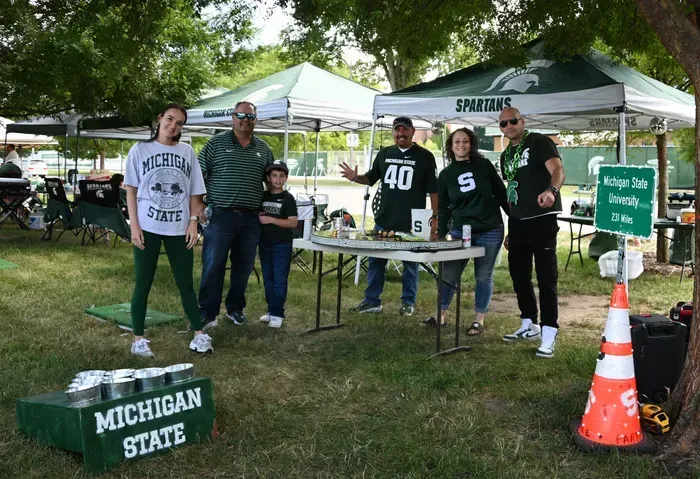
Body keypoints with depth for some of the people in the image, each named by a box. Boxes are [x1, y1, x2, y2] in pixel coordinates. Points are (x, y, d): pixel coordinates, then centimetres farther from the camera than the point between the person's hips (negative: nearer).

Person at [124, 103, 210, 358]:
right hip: (148, 228, -2)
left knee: (186, 283, 8)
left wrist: (193, 222, 0)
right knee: (143, 284, 5)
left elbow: (194, 192, 10)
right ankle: (138, 339, 13)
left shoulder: (187, 152, 7)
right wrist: (134, 226, -7)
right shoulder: (140, 150, 1)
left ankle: (199, 335, 16)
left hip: (179, 228, 2)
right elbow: (131, 190, 1)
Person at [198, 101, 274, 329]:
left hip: (251, 218, 4)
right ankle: (207, 312, 5)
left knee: (243, 267, 11)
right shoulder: (216, 143, 0)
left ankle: (235, 308, 26)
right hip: (221, 215, -3)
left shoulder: (263, 149, 11)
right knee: (213, 266, -3)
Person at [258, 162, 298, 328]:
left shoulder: (288, 198, -7)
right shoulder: (263, 196, 8)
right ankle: (271, 310, 22)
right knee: (268, 279, 12)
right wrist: (258, 218, -2)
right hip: (265, 243, 6)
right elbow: (257, 215, 21)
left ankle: (277, 313, 2)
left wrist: (271, 220, -20)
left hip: (282, 244, -5)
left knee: (279, 280, -2)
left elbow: (293, 222, -13)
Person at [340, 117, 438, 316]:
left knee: (410, 264, 8)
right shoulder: (385, 153, 9)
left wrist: (435, 218, -6)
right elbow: (371, 178, 18)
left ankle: (408, 302, 20)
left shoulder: (424, 156, -2)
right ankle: (371, 300, 19)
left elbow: (433, 190, -2)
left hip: (412, 223, -4)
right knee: (376, 261, 8)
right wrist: (356, 177, -3)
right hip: (384, 219, 4)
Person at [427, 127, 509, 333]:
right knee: (449, 274, 1)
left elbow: (501, 193, 5)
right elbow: (443, 208, 7)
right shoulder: (446, 175, 5)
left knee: (484, 276, 5)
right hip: (460, 231, 1)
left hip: (490, 231, -1)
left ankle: (479, 321, 14)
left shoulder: (484, 165, 0)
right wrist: (440, 235, 0)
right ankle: (441, 315, 15)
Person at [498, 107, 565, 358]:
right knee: (519, 274, 15)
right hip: (517, 221, 8)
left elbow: (558, 170, -23)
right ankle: (529, 325, 30)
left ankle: (549, 336, -4)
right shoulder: (506, 155, 15)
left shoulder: (539, 142, -7)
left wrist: (551, 190, -46)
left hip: (542, 219, -8)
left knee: (546, 278, -7)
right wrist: (510, 229, 21)